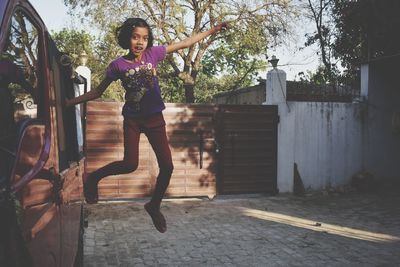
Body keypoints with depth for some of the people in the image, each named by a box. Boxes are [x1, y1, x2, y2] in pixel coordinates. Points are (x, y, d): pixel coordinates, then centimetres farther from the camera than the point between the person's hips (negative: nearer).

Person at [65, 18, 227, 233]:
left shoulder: (153, 54, -2)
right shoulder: (118, 65, -6)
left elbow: (183, 43, 3)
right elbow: (97, 92, 4)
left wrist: (212, 30, 3)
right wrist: (70, 102, -2)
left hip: (154, 118, 3)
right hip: (132, 119, -2)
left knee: (167, 166, -1)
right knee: (130, 165, -17)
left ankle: (154, 206, 22)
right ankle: (93, 177, 12)